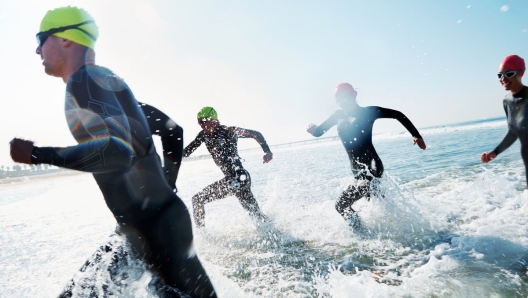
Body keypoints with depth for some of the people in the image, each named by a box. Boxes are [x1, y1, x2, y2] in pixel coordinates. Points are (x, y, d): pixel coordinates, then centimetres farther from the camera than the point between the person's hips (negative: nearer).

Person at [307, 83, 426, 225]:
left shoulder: (368, 112, -7)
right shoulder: (339, 115, 7)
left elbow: (398, 115, -2)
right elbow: (318, 132, 6)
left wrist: (416, 135, -8)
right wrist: (312, 129, -18)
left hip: (371, 168, -7)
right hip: (359, 172, 7)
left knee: (341, 205, -10)